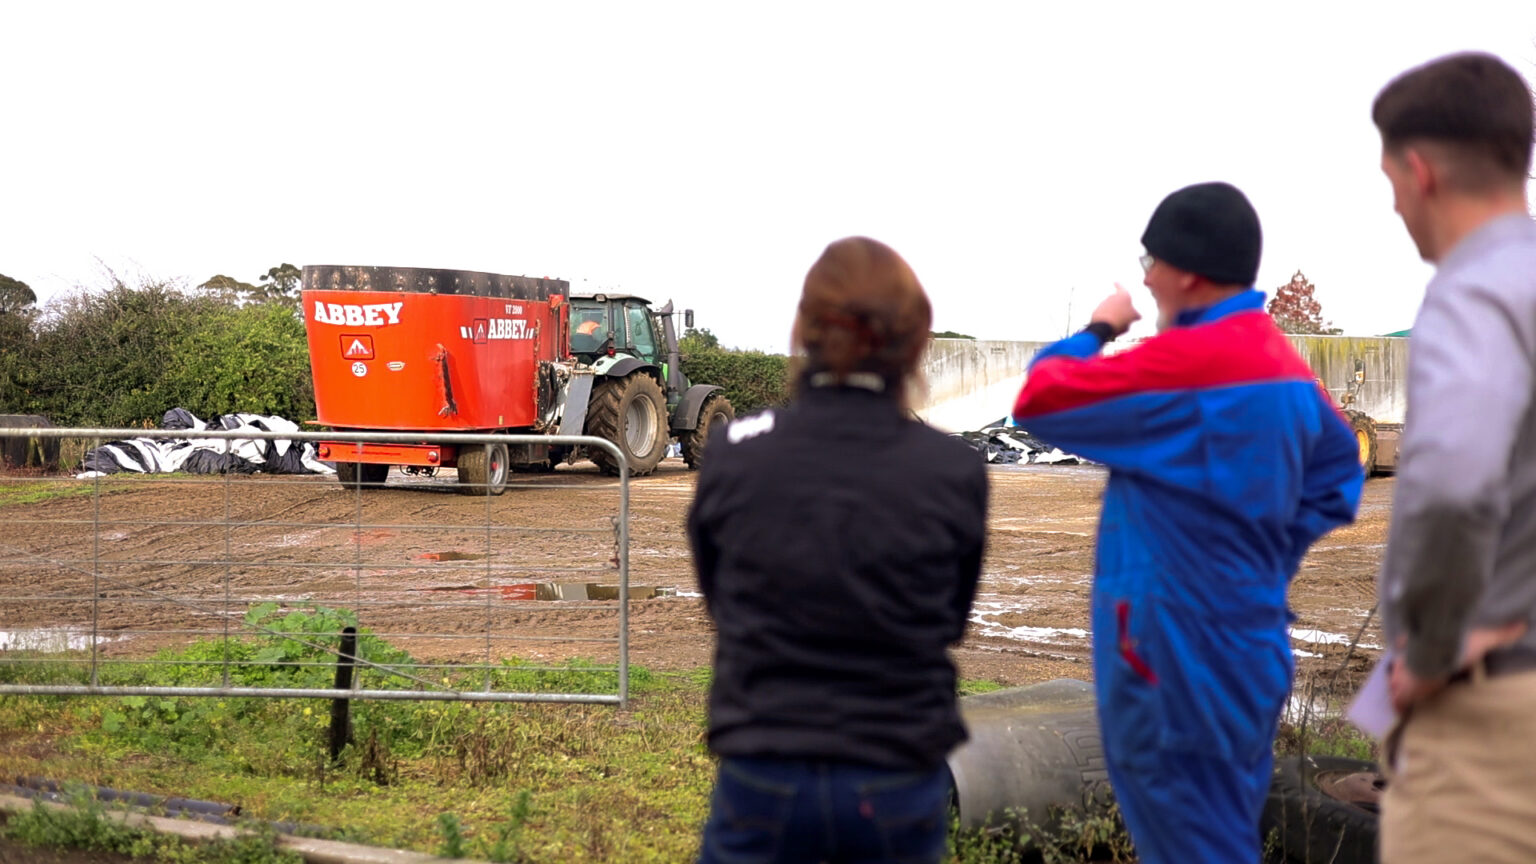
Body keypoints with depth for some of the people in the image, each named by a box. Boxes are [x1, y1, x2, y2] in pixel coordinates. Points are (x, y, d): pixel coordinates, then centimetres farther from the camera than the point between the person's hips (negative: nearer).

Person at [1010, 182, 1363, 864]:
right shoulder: (1283, 361, 7)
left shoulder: (1186, 359, -19)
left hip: (1178, 646, -9)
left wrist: (1097, 330, 5)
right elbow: (1337, 472, 18)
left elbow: (1039, 398, -13)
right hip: (1251, 638, 9)